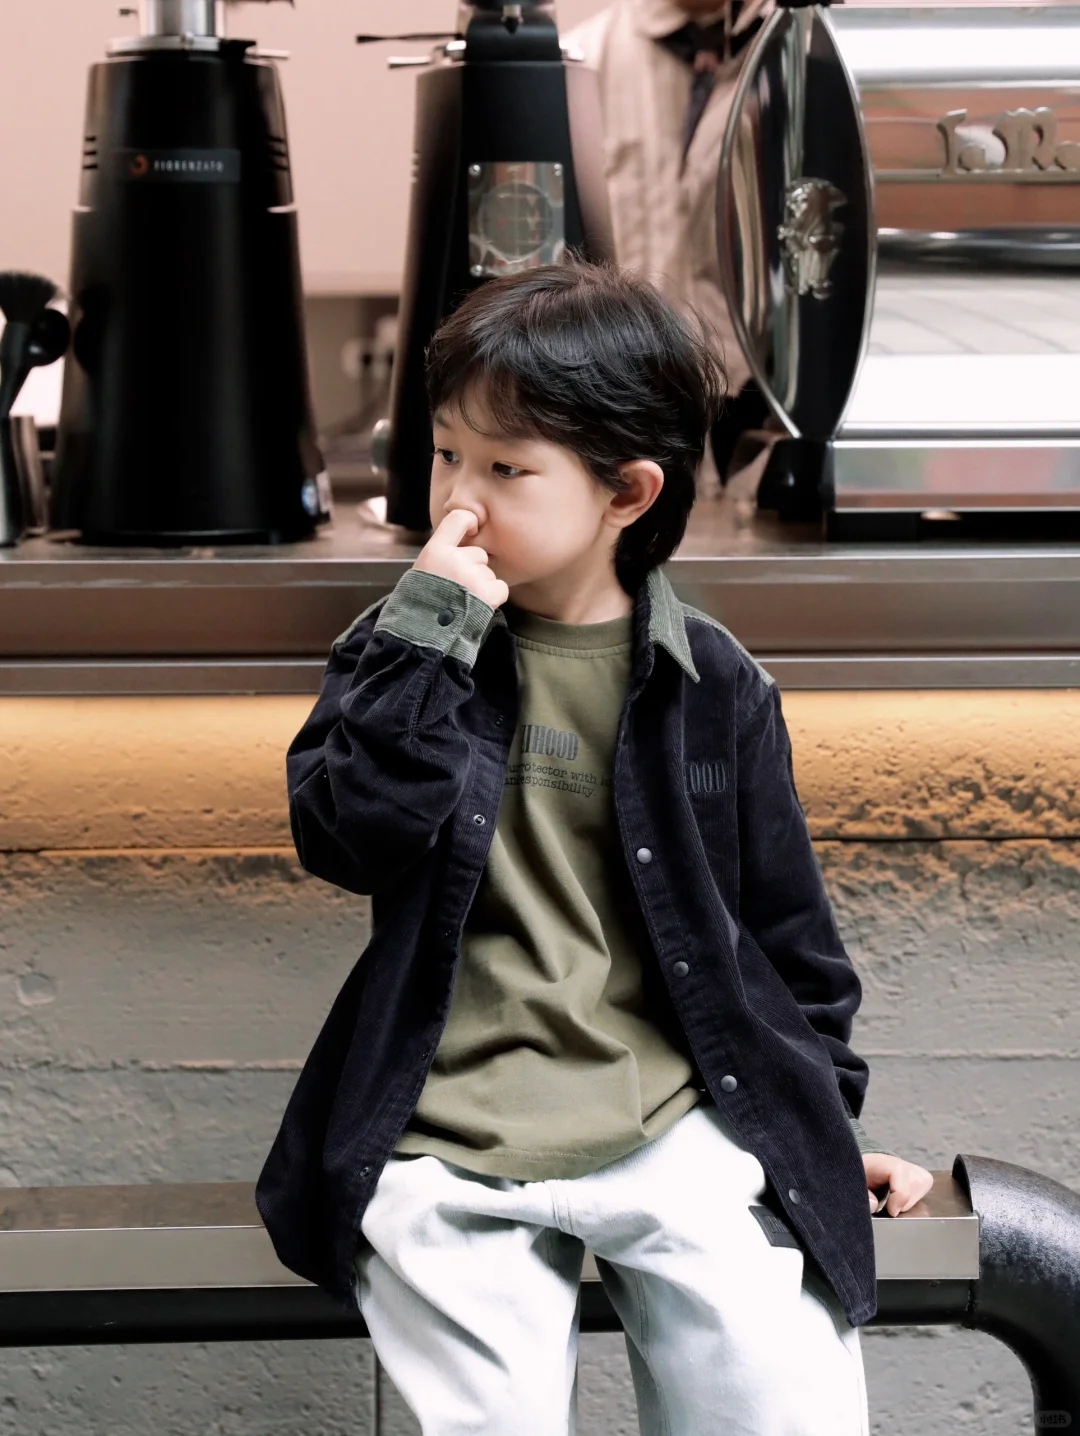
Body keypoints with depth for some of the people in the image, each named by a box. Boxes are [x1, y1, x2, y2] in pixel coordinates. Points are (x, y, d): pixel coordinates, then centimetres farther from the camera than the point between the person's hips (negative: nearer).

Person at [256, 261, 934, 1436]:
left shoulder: (711, 684, 5)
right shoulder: (403, 651, 5)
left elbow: (781, 921, 14)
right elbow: (343, 840, -13)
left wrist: (827, 1112, 17)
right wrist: (429, 633, -17)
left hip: (675, 1117, 0)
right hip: (451, 1140, 0)